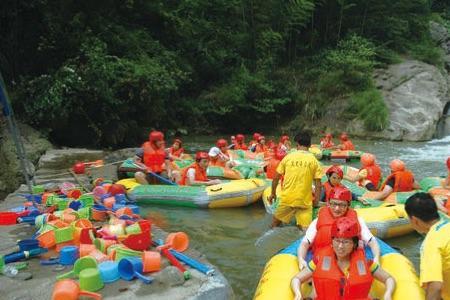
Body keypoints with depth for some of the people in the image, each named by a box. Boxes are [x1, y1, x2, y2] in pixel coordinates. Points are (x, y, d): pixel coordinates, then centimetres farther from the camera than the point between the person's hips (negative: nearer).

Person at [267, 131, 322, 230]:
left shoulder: (288, 157, 0)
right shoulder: (313, 160, -2)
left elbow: (276, 178, 4)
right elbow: (318, 184, -3)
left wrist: (273, 194, 17)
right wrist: (316, 200, 9)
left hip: (287, 199, 1)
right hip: (305, 201, -1)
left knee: (275, 224, 20)